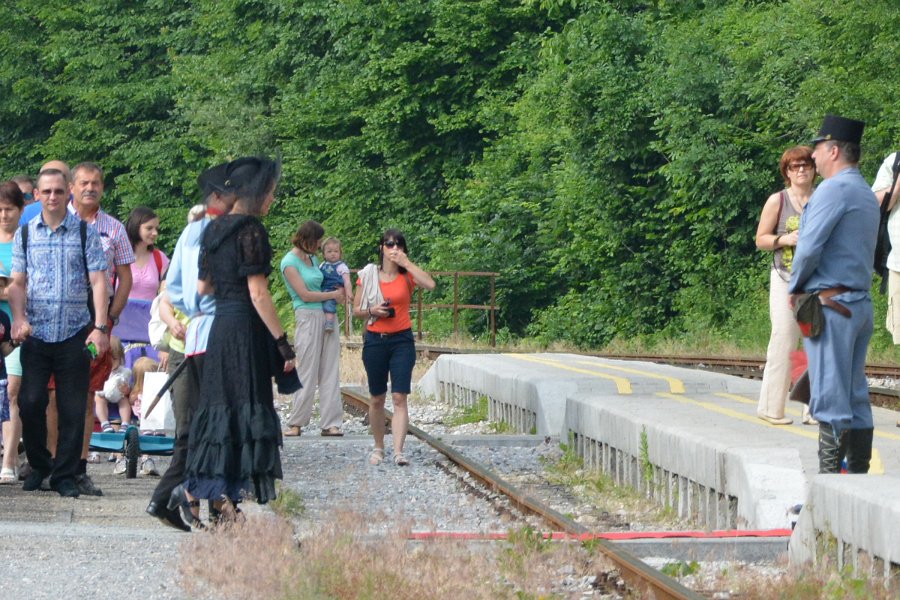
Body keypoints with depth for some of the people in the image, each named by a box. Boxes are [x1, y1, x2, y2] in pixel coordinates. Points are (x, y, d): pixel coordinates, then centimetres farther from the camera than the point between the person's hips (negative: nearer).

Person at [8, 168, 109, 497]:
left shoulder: (85, 233, 4)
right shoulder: (25, 234, 9)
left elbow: (98, 281, 0)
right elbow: (17, 283, 8)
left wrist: (100, 327, -9)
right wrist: (19, 319, -9)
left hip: (75, 334, -1)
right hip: (36, 333, 1)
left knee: (73, 409, -1)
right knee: (30, 402, -6)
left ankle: (65, 475, 9)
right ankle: (38, 466, 14)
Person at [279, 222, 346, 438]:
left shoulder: (313, 259, 16)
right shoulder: (290, 262, -6)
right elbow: (305, 294, -10)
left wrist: (339, 293, 3)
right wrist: (333, 294, -4)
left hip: (327, 317, 7)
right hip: (307, 317, -7)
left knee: (330, 372, 3)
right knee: (307, 372, -4)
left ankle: (330, 423, 3)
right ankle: (296, 423, 5)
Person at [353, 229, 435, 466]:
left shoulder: (407, 275, 2)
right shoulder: (368, 275, 3)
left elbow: (430, 284, -19)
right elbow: (356, 309, 7)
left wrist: (406, 263, -15)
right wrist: (372, 310, -14)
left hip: (402, 340, -1)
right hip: (375, 340, 1)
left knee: (399, 398, -10)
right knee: (377, 399, 9)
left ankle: (398, 451, -15)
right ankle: (378, 447, 24)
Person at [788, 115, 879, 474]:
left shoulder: (834, 189, -12)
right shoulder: (867, 195, 18)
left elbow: (809, 247, -19)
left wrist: (795, 287, -2)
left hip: (831, 304, -9)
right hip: (861, 303, 9)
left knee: (830, 399, -9)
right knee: (856, 397, 9)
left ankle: (829, 476, -11)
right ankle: (859, 475, 9)